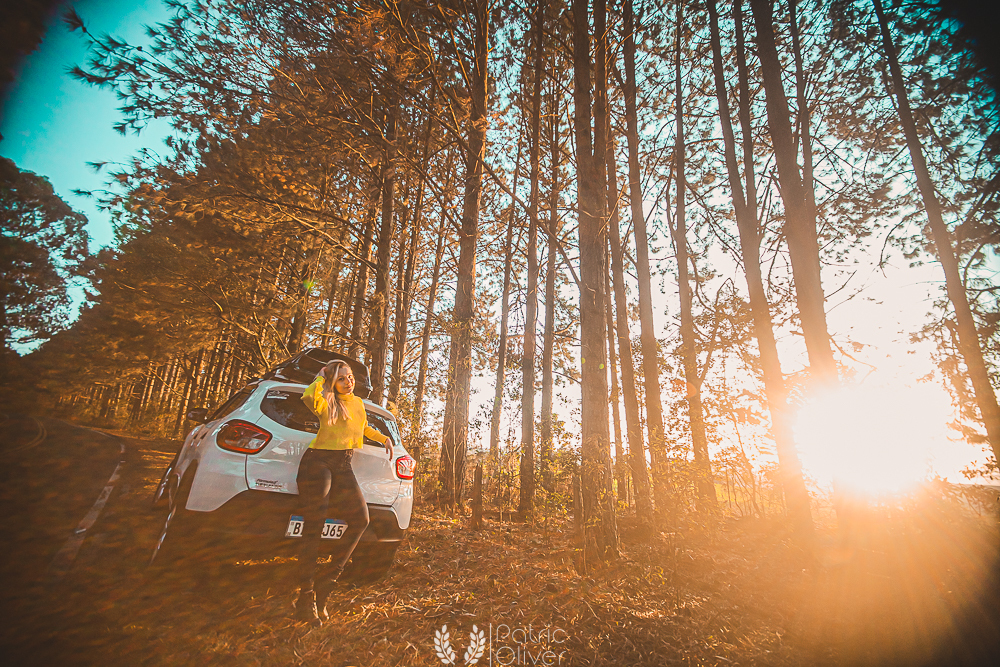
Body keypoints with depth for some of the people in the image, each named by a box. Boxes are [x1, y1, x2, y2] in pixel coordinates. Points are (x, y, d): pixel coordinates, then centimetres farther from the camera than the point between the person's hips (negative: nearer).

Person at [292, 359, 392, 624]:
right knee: (314, 527, -7)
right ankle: (306, 598, 2)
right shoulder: (327, 403, -4)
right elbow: (309, 397, -29)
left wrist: (383, 438, 21)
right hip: (318, 461, -6)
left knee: (360, 518, -6)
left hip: (343, 466, 6)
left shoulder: (358, 403, 14)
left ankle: (328, 580, 6)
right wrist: (321, 377, -12)